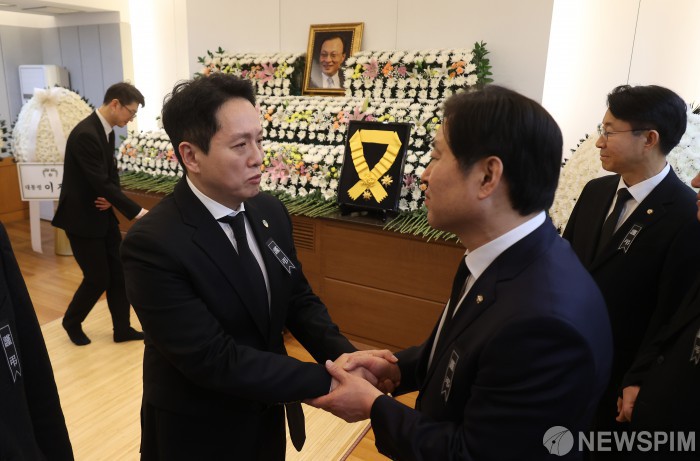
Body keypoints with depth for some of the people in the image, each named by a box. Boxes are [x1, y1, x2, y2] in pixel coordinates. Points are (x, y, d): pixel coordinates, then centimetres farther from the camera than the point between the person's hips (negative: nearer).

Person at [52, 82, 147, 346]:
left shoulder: (106, 130, 5)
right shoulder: (85, 134, -24)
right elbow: (100, 182, -28)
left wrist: (111, 197, -7)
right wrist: (137, 212, -27)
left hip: (102, 214, 9)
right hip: (81, 218, -8)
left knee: (119, 272, 9)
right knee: (98, 278, 0)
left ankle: (122, 329, 21)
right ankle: (72, 323, 27)